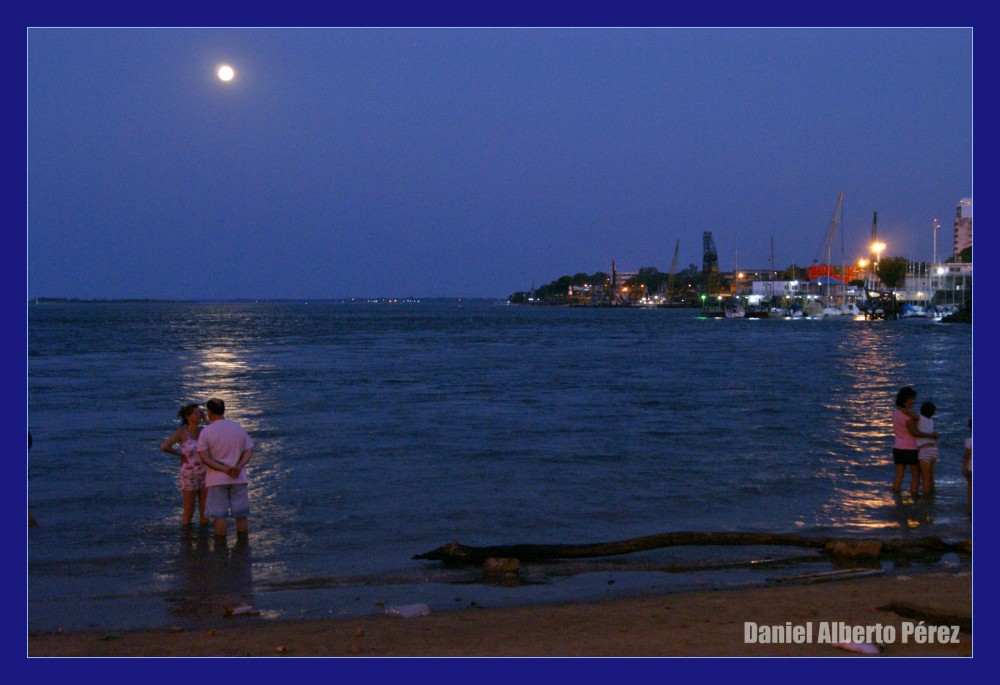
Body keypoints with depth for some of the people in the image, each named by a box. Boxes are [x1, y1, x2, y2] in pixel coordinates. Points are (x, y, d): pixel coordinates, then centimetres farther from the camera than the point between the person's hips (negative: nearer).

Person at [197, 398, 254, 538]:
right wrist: (238, 467, -13)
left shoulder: (206, 432, -6)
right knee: (241, 513, 10)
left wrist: (224, 469, -18)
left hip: (217, 478, -3)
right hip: (238, 478, 3)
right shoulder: (238, 428, 4)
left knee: (219, 515, 3)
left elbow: (204, 458, -15)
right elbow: (249, 451, -1)